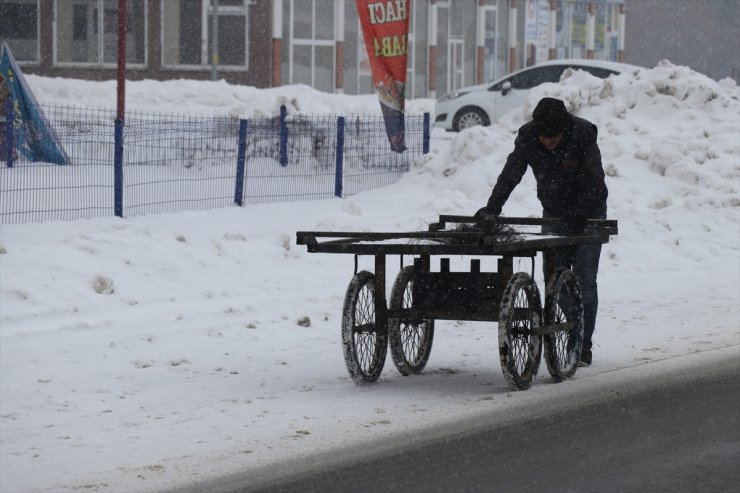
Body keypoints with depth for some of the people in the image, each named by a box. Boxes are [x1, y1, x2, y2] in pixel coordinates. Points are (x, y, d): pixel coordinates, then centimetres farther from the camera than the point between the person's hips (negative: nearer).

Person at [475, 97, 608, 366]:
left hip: (588, 213, -4)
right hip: (554, 212, 4)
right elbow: (510, 173, -12)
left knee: (584, 280, -6)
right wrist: (492, 208, -24)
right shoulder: (527, 136, -13)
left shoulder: (583, 134, -24)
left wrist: (579, 213, -29)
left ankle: (583, 345, 0)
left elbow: (594, 182, -22)